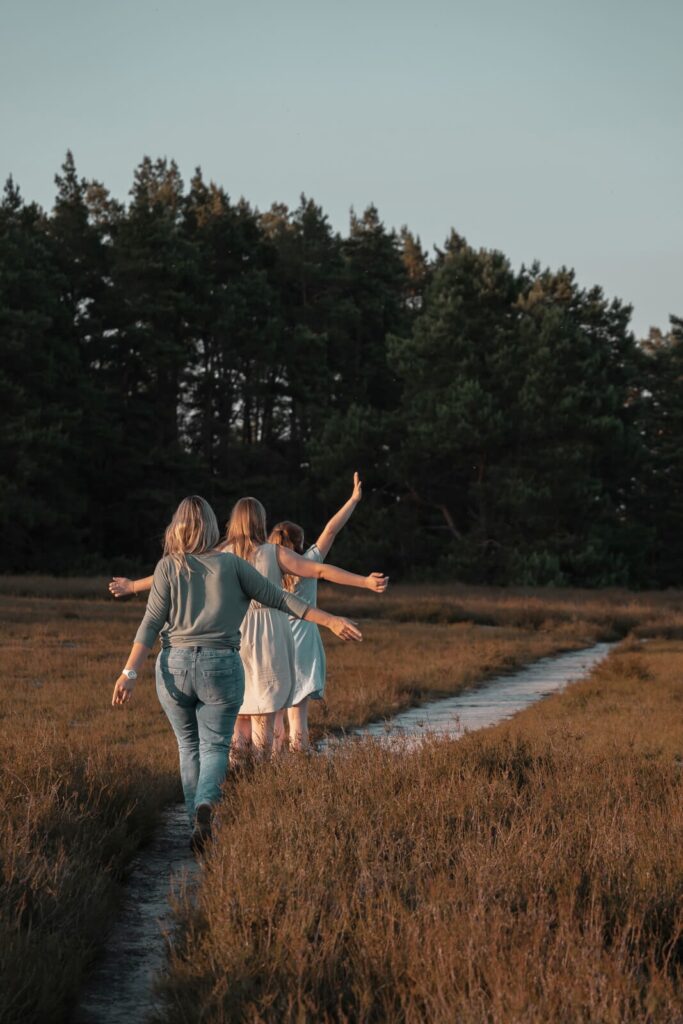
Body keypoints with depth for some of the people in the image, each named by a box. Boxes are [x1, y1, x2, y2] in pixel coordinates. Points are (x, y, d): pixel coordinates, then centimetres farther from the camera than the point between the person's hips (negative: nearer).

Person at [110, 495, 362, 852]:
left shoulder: (168, 566, 3)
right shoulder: (231, 564, 4)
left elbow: (151, 623, -5)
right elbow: (278, 599, 4)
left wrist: (130, 673, -7)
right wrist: (330, 621, 8)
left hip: (175, 665, 1)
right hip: (221, 666, -1)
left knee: (189, 747, 17)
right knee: (214, 746, 4)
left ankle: (197, 823, 13)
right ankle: (206, 805, -25)